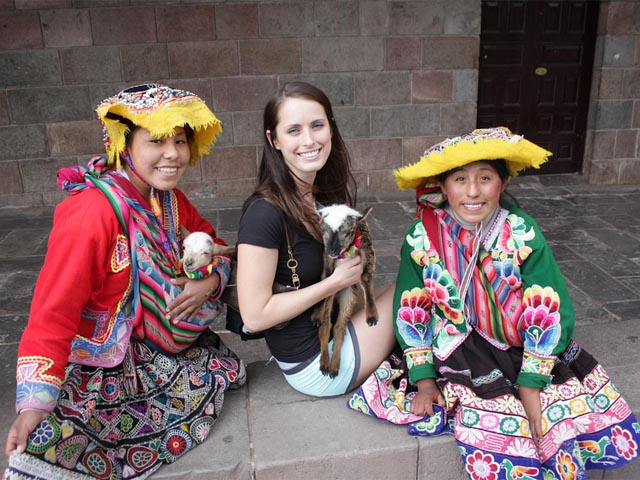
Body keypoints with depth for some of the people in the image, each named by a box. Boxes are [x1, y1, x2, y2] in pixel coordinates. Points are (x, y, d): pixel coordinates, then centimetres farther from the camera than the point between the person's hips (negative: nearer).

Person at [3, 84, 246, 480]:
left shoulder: (170, 200, -1)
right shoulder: (92, 212, -25)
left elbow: (214, 245, 10)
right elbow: (53, 311, -25)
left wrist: (211, 280, -13)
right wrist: (34, 404, -29)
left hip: (160, 344, 8)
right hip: (103, 359, -7)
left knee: (228, 369, -6)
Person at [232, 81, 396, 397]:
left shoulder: (330, 192, -2)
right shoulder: (265, 213, -26)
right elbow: (254, 316, -24)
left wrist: (358, 261, -8)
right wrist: (336, 282, -21)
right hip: (312, 361, -8)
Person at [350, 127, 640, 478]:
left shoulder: (523, 234, -12)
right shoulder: (421, 238, -12)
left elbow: (548, 313, -10)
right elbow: (410, 311, -3)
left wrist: (531, 386, -12)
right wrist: (424, 380, -5)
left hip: (525, 350, 2)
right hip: (461, 353, -2)